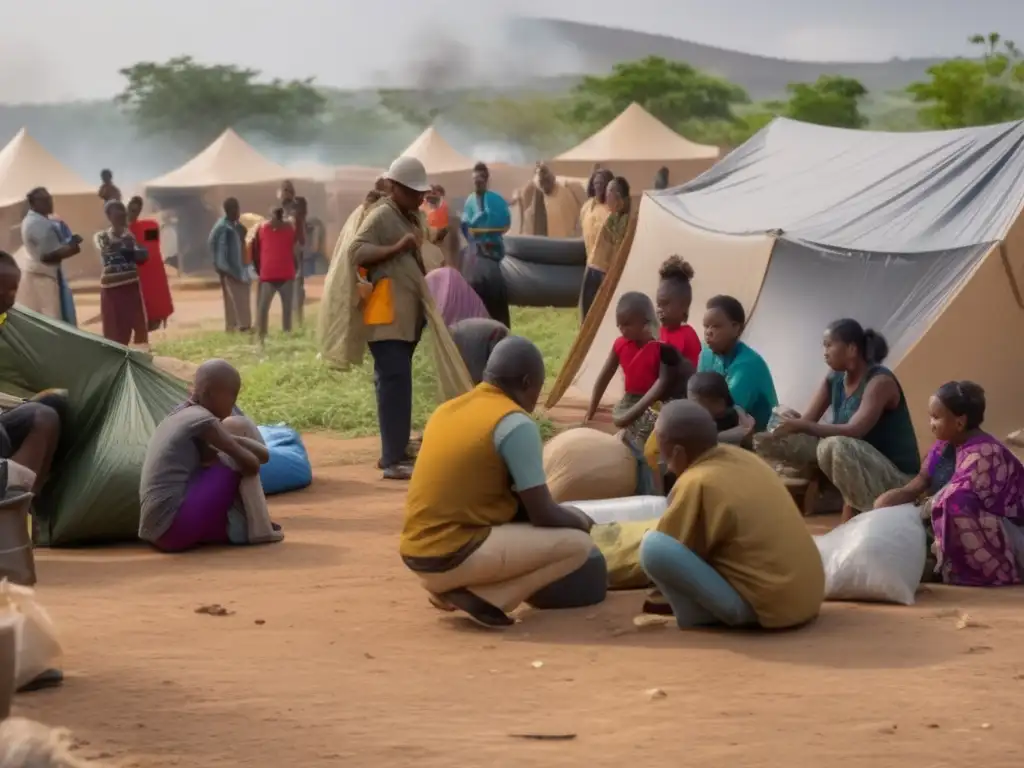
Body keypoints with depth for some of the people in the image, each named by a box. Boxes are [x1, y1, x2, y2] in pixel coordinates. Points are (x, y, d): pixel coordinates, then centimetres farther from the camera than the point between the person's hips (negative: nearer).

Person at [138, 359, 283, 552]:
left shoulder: (179, 416, 18)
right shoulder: (201, 420, -8)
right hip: (175, 528, -9)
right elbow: (252, 463, -6)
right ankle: (258, 527, 2)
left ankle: (237, 527, 12)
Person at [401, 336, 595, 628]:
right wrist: (580, 520, 14)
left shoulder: (447, 410, 14)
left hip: (418, 554, 8)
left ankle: (449, 587, 10)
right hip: (453, 557, -8)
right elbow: (543, 515, -9)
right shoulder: (516, 424, -10)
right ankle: (484, 597, -10)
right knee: (578, 544, -1)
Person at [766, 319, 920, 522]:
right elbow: (806, 422, 0)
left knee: (835, 446, -33)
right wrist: (776, 436, -20)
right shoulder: (834, 380, 4)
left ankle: (865, 512, -15)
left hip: (896, 477, -8)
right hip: (861, 469, 8)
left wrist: (800, 426, -33)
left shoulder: (880, 381, -19)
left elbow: (854, 431, -32)